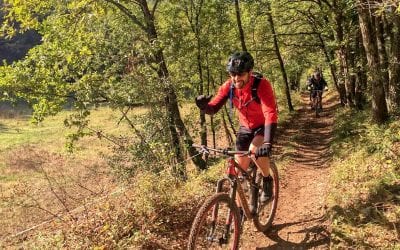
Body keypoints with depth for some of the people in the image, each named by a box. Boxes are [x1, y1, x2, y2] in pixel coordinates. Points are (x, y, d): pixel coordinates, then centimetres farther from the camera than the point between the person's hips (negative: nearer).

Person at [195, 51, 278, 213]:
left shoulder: (261, 85, -32)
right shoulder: (228, 87, -19)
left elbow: (271, 115, -41)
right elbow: (213, 108, -19)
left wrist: (267, 143, -54)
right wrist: (204, 105, -43)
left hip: (264, 126, -4)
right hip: (245, 127, 4)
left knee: (256, 150, -34)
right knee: (240, 167, 0)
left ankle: (267, 179, -4)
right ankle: (250, 202, 21)